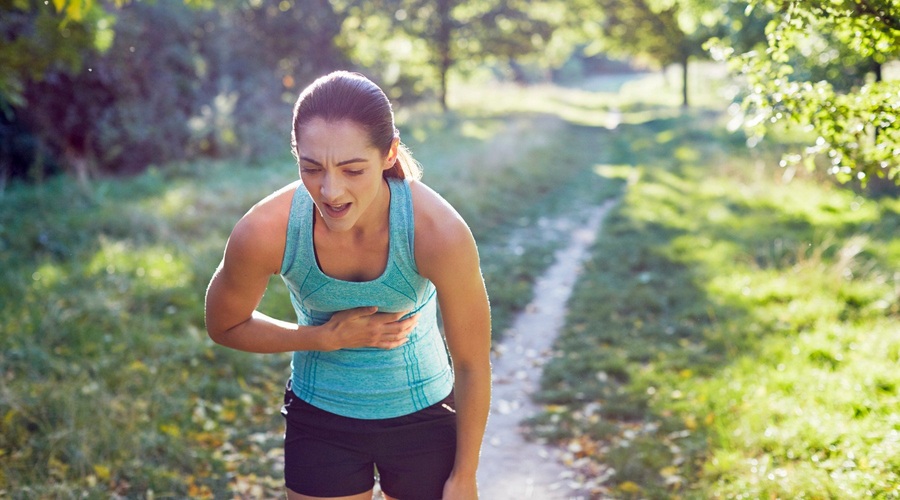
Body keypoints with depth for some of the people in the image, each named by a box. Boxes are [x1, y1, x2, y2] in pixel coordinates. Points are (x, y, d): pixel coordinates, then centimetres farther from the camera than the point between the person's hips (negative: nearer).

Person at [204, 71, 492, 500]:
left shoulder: (438, 232, -28)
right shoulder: (263, 233, -26)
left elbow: (472, 364, -14)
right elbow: (224, 327, -5)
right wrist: (328, 337, -19)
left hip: (424, 416, 0)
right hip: (321, 423, 1)